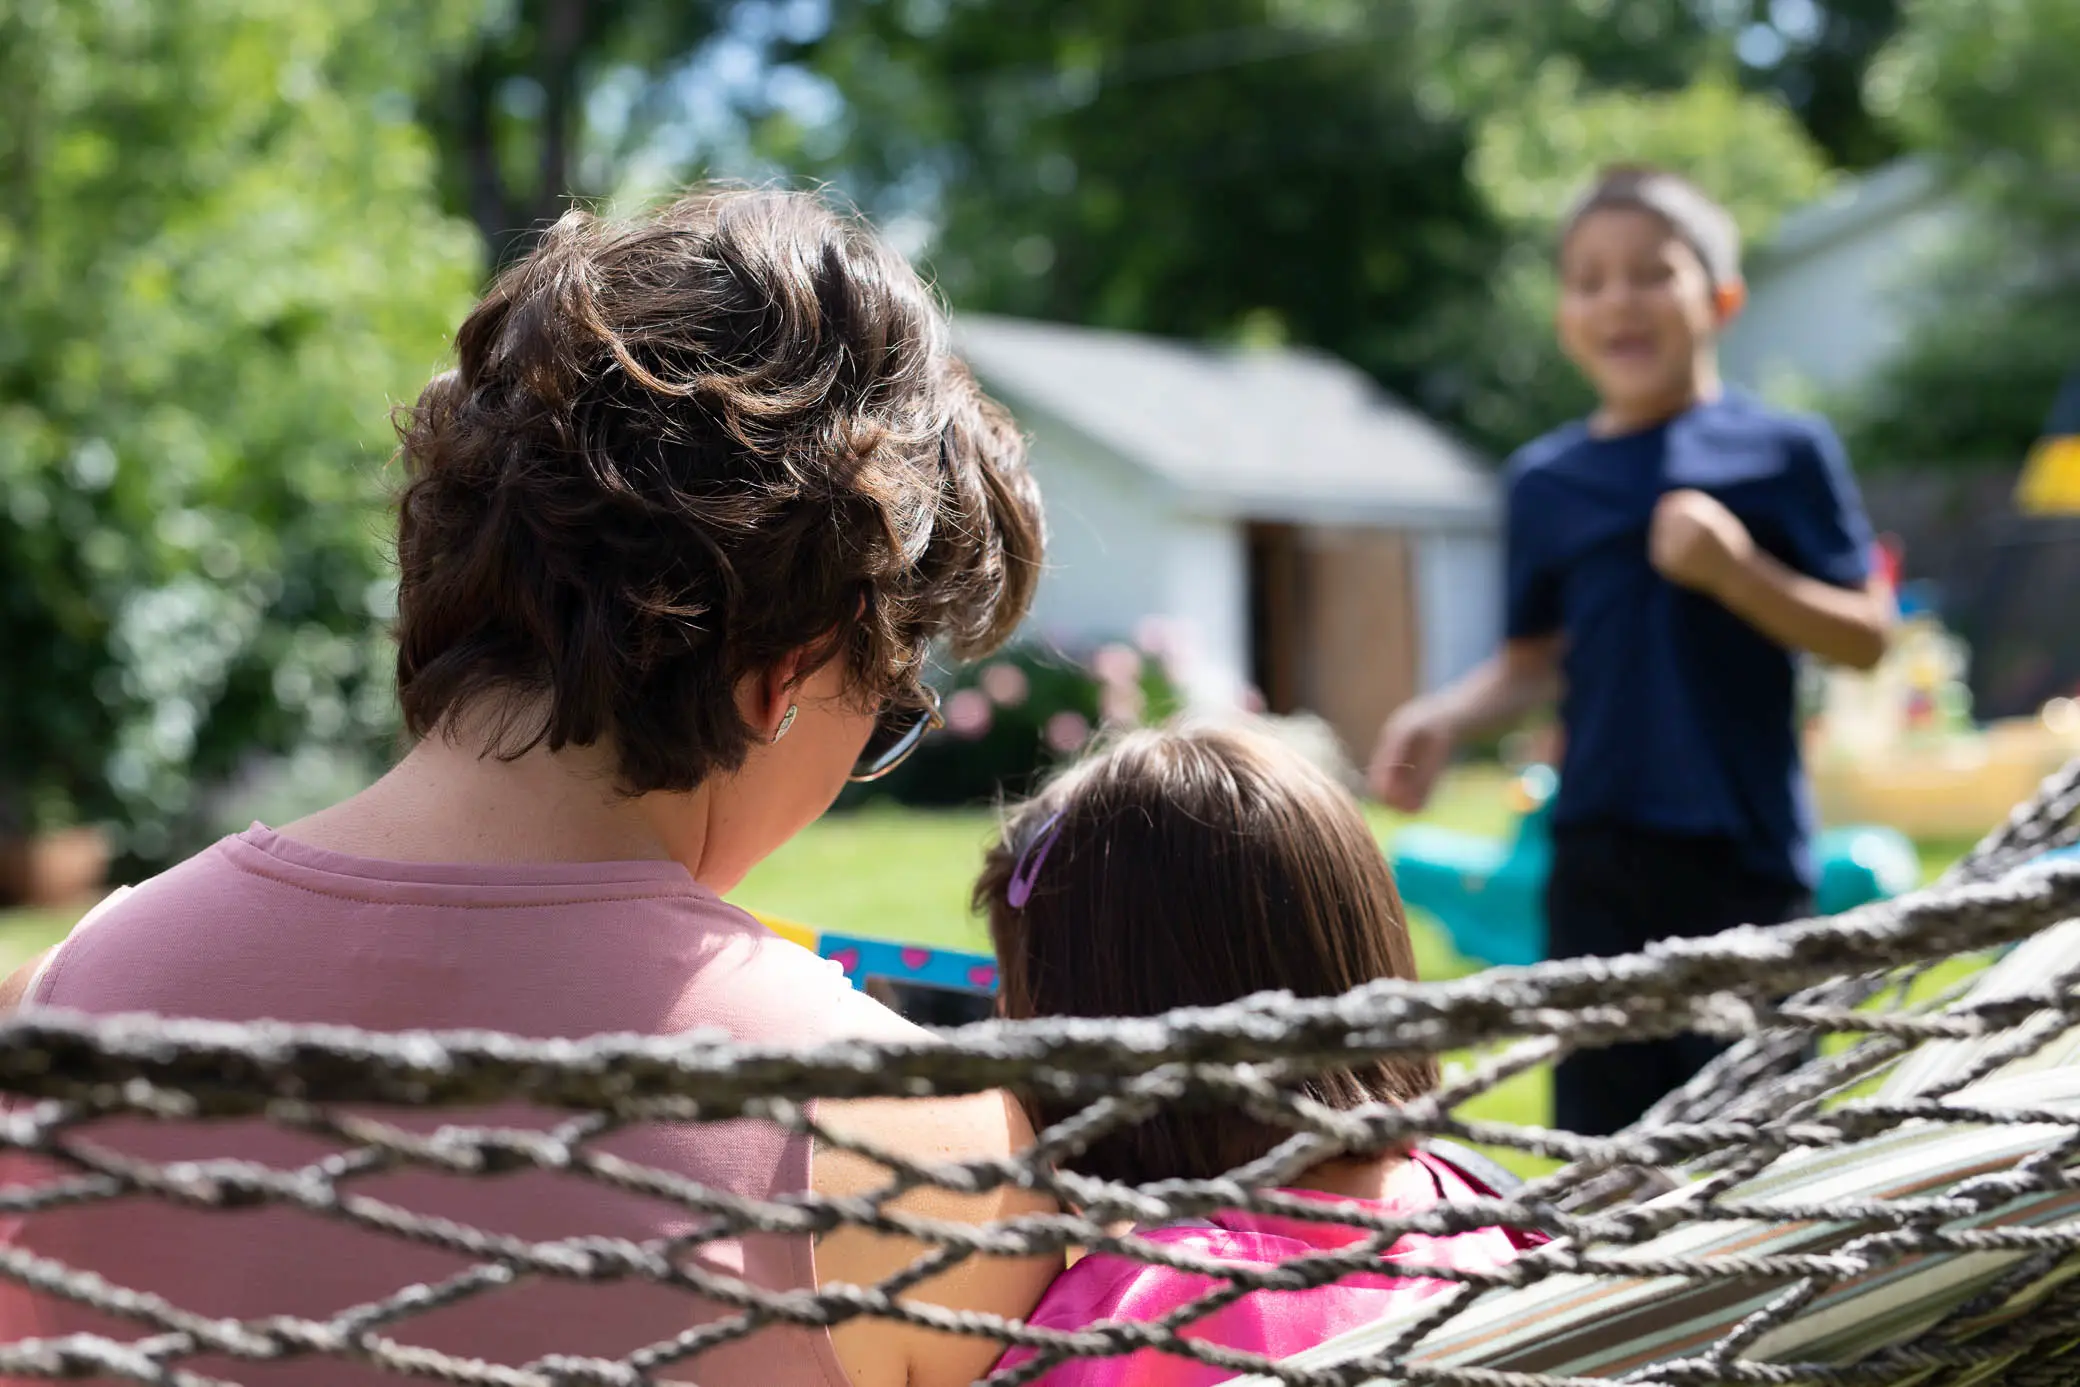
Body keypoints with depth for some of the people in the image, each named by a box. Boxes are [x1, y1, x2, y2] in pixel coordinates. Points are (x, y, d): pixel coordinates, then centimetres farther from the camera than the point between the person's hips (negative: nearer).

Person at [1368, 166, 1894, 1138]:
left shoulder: (1783, 453, -1)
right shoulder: (1546, 480, 9)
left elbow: (1865, 637, -3)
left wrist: (1738, 571, -17)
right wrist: (1445, 719, 0)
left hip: (1742, 849, -3)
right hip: (1599, 849, 3)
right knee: (1601, 1120, 5)